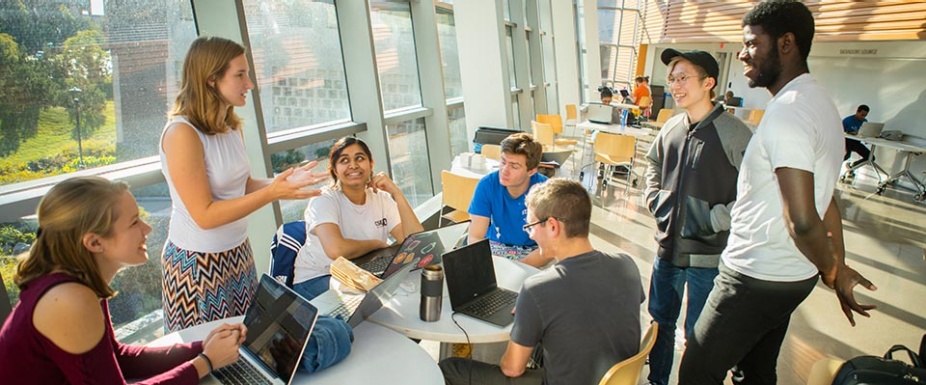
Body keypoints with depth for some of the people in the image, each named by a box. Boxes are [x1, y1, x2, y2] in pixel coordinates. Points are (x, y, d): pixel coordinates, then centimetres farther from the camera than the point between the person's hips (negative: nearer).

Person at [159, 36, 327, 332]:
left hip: (238, 253, 7)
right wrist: (272, 192, -27)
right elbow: (205, 215, -21)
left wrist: (285, 182, -8)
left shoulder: (232, 126, 3)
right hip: (197, 262, -7)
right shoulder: (182, 133, -20)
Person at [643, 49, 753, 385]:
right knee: (660, 320, 21)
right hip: (667, 247, 6)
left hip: (708, 256, -6)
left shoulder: (733, 133, -17)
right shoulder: (671, 127, 3)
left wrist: (714, 220, -19)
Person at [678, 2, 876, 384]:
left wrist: (832, 273, -8)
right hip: (791, 277, 10)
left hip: (755, 278, -10)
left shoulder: (786, 112, -22)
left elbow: (802, 220, -25)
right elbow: (825, 203, 15)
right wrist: (838, 269, 18)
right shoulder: (819, 102, 12)